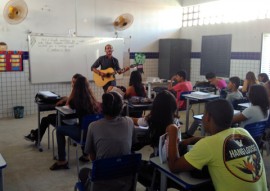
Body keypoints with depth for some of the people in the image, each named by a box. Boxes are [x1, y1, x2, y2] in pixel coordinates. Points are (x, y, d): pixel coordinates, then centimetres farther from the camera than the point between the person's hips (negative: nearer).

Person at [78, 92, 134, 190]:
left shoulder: (93, 126, -11)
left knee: (83, 172, 31)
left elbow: (91, 155, 2)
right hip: (126, 180, 3)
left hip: (102, 182, -2)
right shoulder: (129, 122, -6)